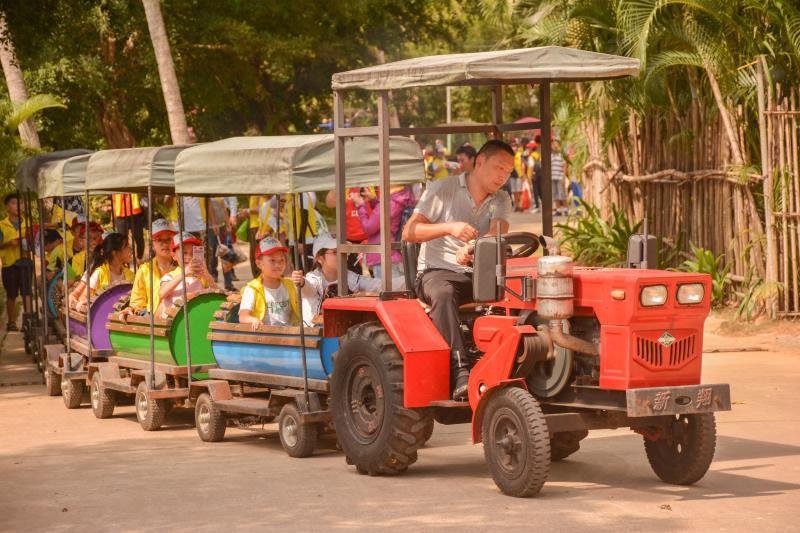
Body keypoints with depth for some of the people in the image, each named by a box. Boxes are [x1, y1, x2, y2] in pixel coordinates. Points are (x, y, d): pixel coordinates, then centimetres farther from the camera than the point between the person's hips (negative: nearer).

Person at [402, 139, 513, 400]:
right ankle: (460, 374, -49)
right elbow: (409, 232, -8)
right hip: (437, 272, -4)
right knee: (444, 294, -39)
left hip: (479, 273, 4)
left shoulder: (501, 201, 12)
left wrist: (472, 249, -33)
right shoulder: (442, 190, 0)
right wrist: (449, 227, -25)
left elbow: (497, 234, -10)